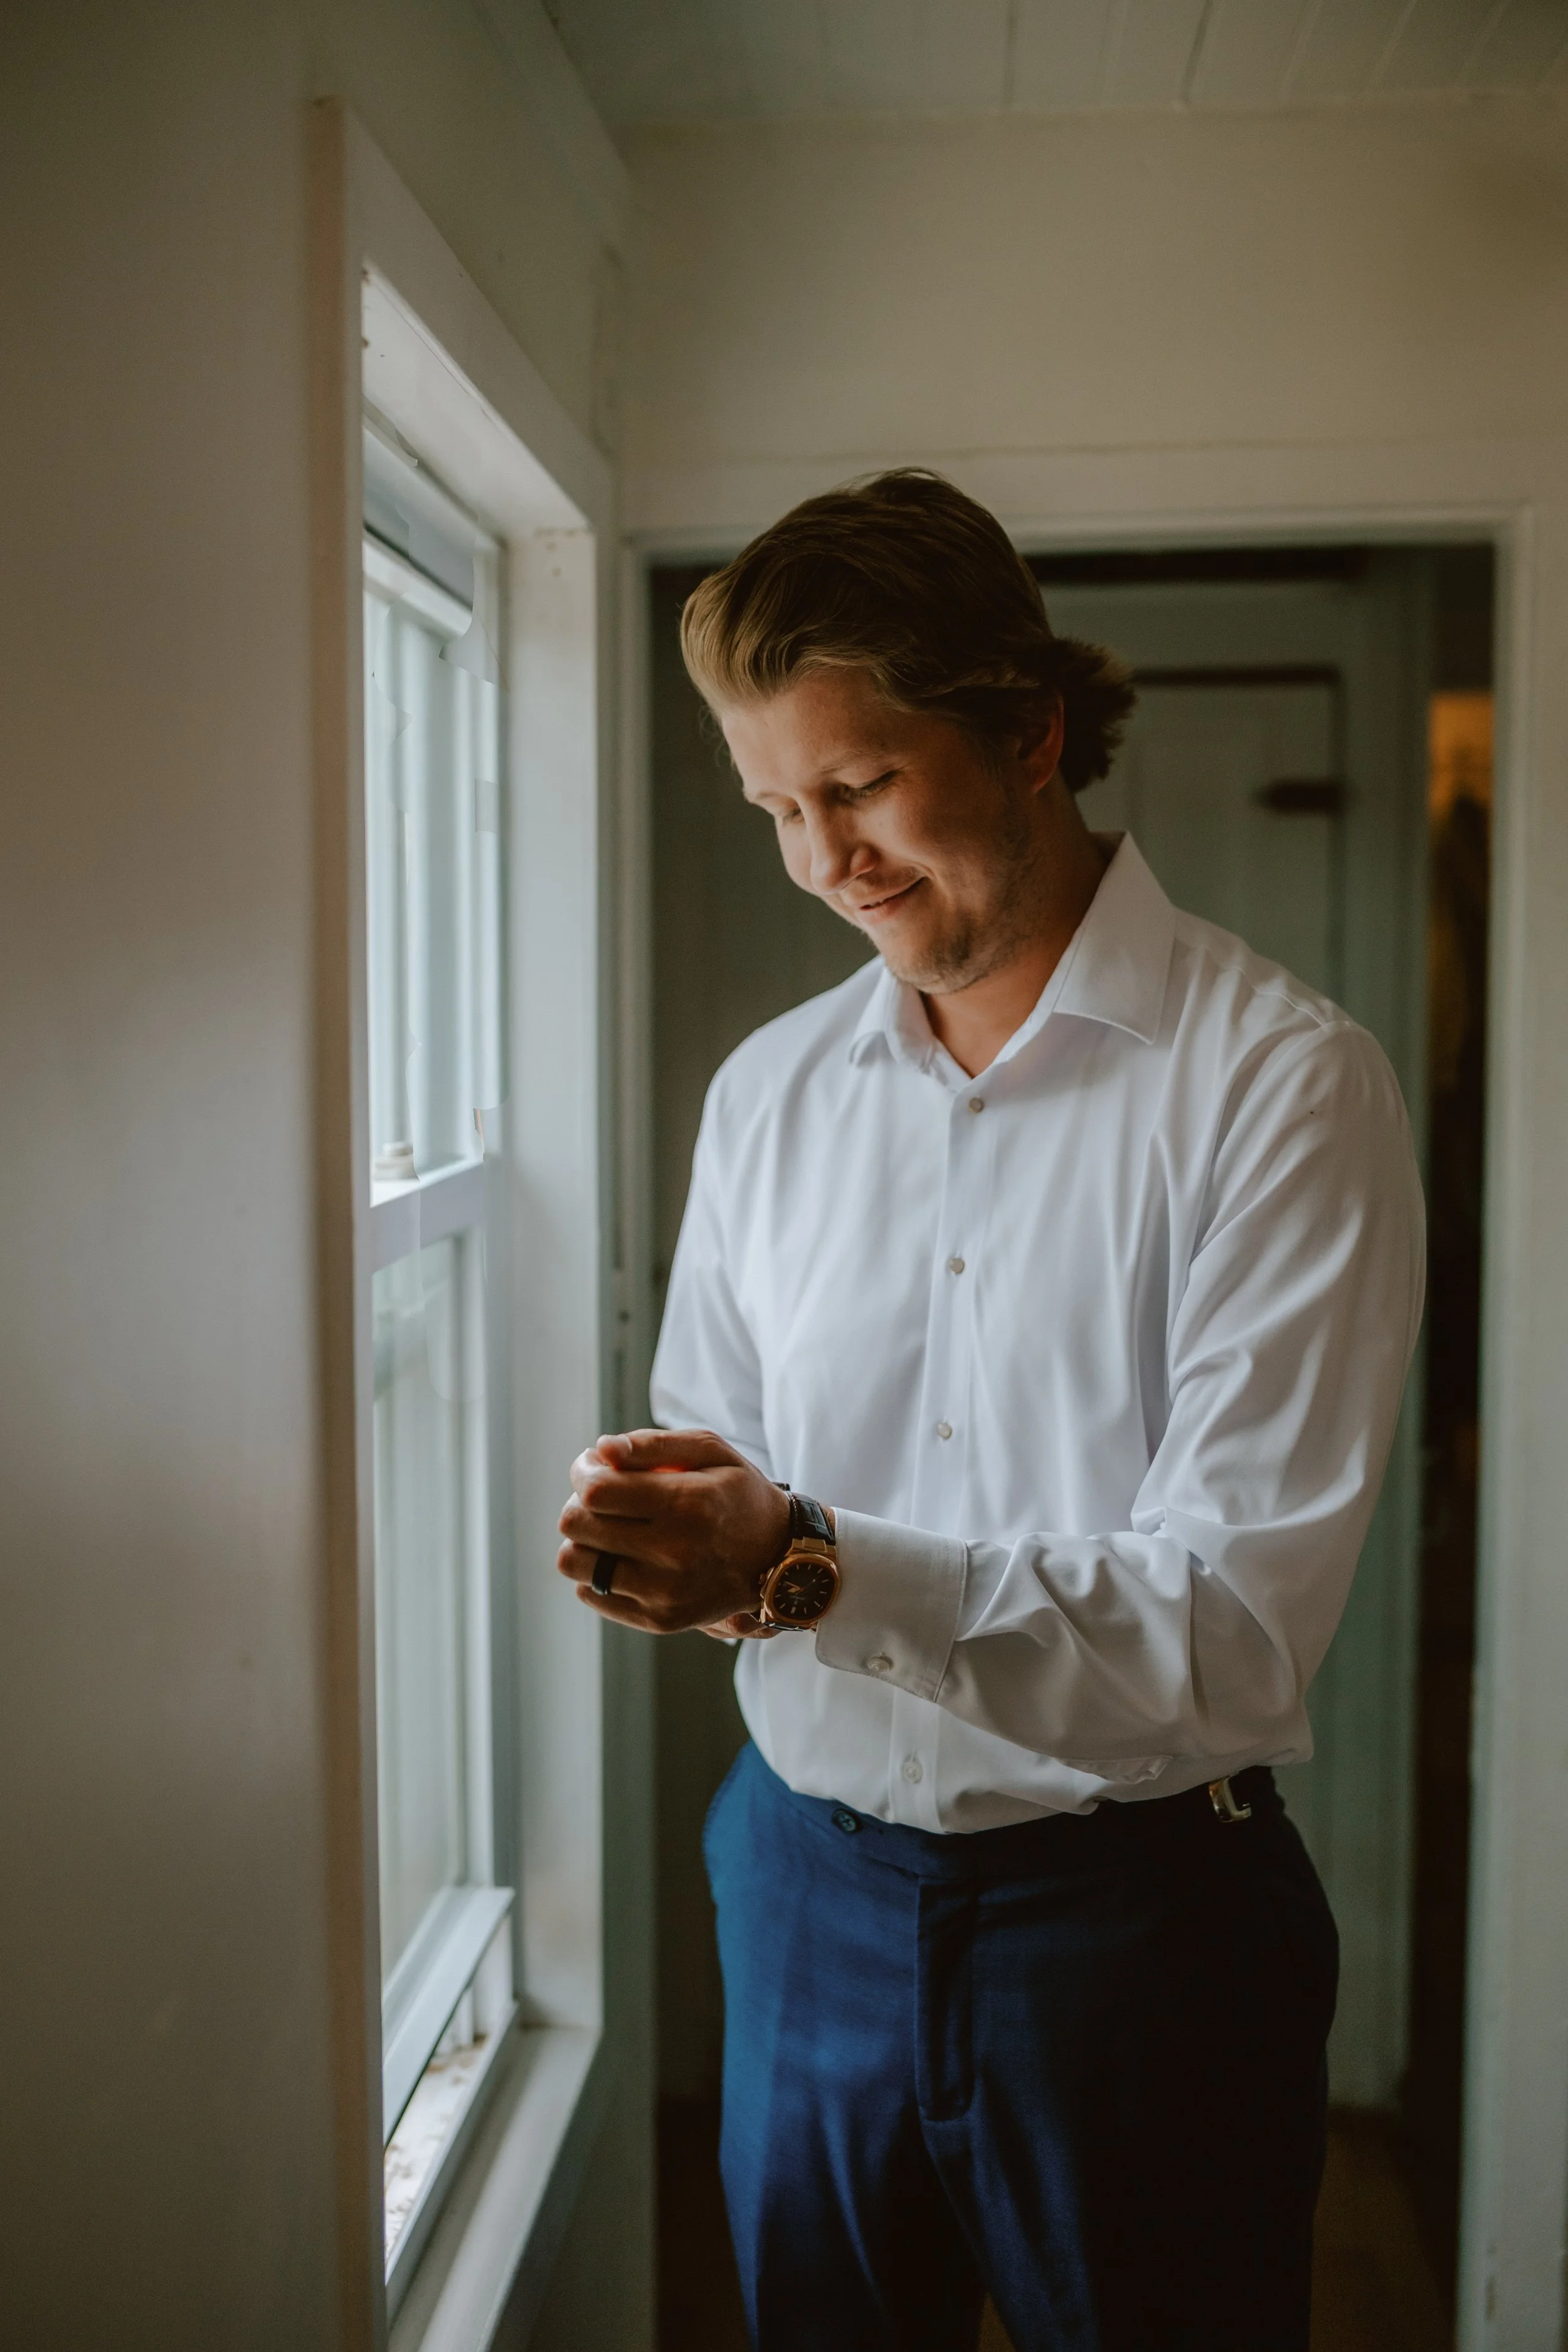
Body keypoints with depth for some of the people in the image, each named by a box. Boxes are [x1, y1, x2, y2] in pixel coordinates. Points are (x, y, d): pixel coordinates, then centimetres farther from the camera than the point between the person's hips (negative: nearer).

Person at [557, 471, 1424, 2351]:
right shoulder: (768, 1090, 3)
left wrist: (809, 1565, -28)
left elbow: (1238, 1619, -19)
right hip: (809, 1886, 4)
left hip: (1131, 1912, -4)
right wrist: (662, 1538, -16)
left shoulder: (1282, 1085, -14)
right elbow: (720, 1462, 8)